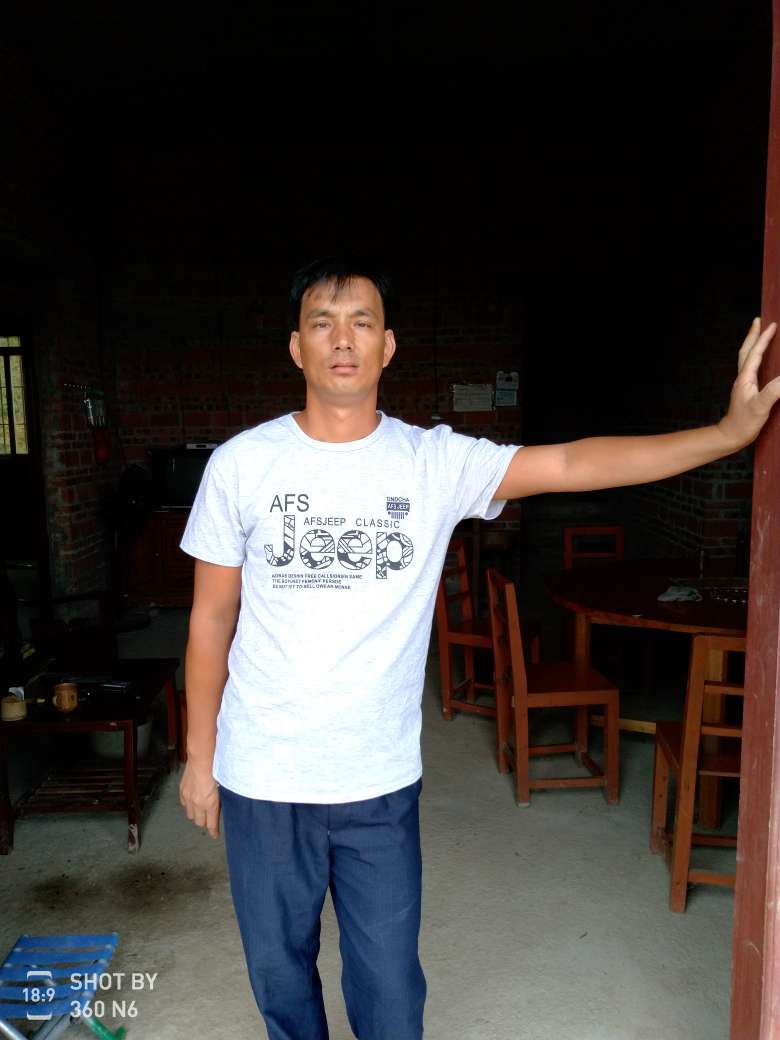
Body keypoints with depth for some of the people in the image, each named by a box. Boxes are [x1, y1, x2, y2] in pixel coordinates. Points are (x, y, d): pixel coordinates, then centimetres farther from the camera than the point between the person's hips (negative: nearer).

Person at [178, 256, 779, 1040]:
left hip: (381, 780, 0)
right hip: (262, 780, 1)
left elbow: (569, 463, -14)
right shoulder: (240, 465, -7)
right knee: (278, 969, 22)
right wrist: (198, 756, 4)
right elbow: (211, 619, -1)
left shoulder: (436, 462, -6)